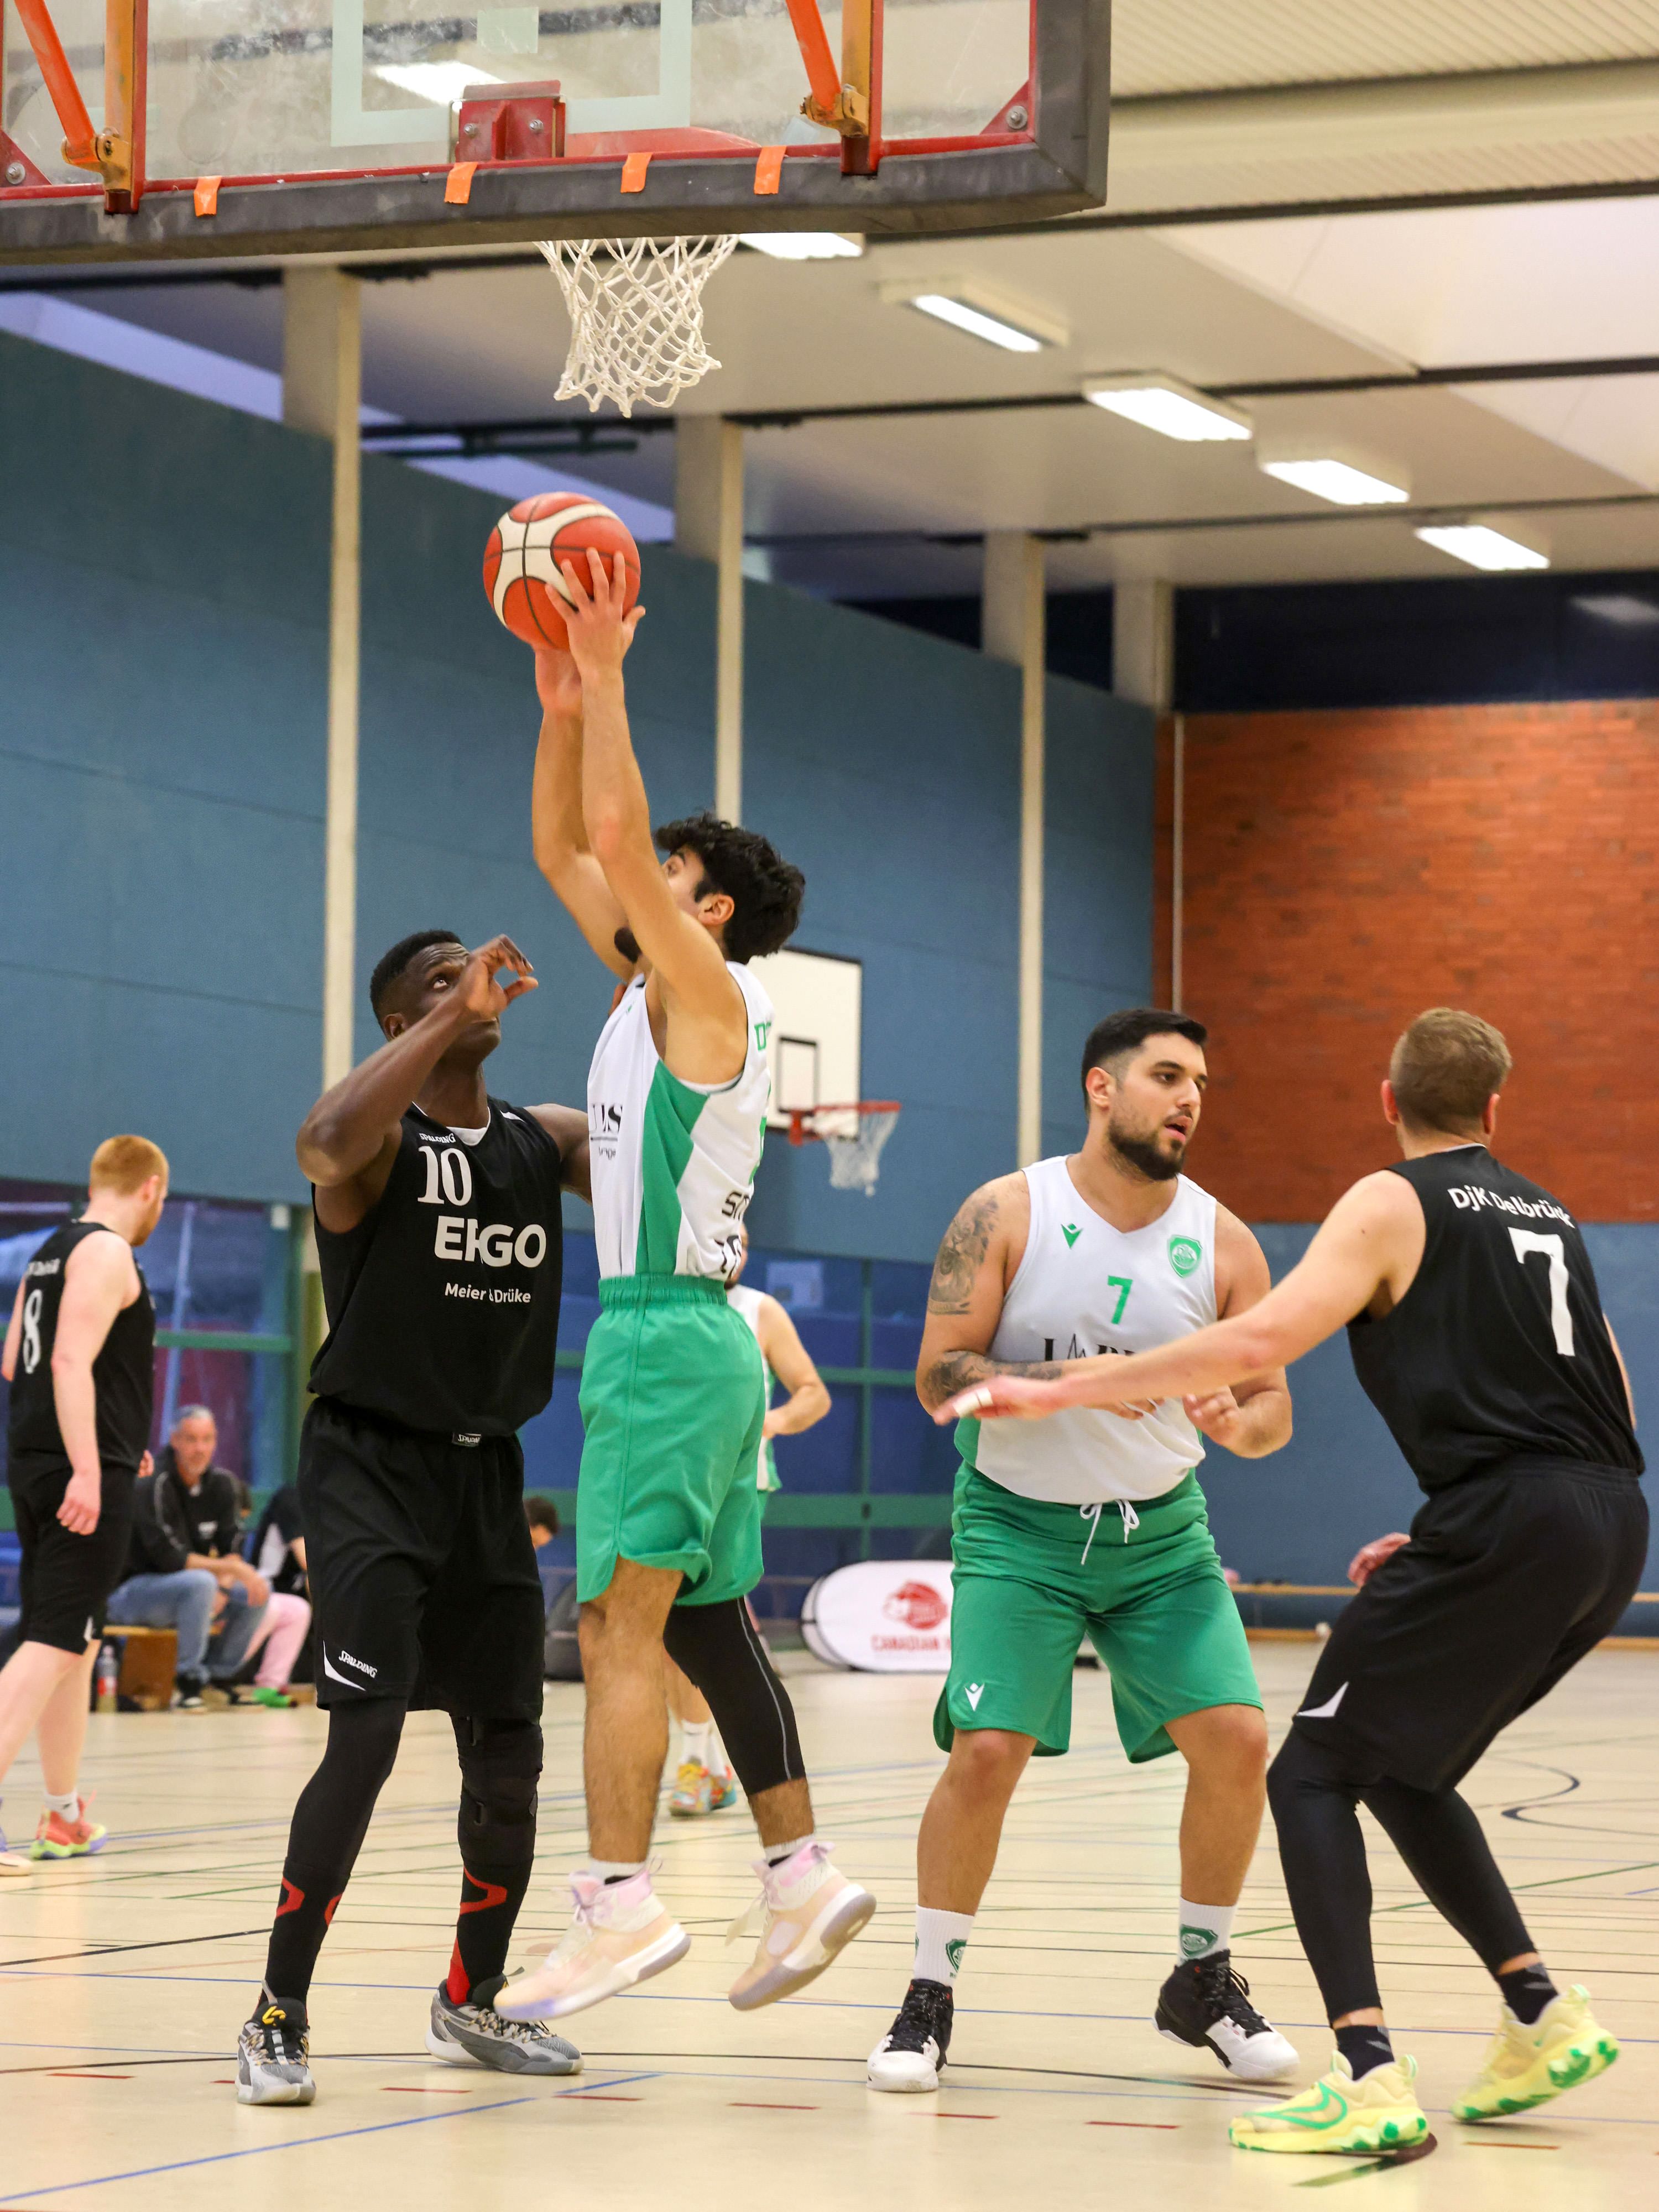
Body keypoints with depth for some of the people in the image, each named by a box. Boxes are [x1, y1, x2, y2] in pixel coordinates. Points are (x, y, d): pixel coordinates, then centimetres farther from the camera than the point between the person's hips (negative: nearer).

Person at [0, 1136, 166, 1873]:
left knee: (77, 1642, 18)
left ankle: (63, 1817, 25)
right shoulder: (107, 1254, -10)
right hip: (84, 1470, -10)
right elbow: (72, 1361, -21)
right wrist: (88, 1469, -26)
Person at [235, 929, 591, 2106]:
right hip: (372, 1467, -6)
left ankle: (470, 2006, 29)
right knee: (368, 1734, -18)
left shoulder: (547, 1140, 8)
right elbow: (328, 1142, -34)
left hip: (487, 1475, 6)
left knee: (509, 1757, 10)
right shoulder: (381, 1137, -10)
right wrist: (456, 1012, -32)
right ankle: (279, 2018, -10)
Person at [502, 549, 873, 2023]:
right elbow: (568, 851, 20)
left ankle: (621, 1900, -18)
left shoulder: (709, 997, -9)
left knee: (622, 1622, -14)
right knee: (703, 1623, 12)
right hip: (669, 1334, 10)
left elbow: (619, 834, -20)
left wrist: (609, 674, -16)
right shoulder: (659, 995, 15)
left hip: (672, 1336, -10)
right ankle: (804, 1874, 15)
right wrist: (564, 704, 10)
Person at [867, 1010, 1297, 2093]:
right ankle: (931, 1996, 1)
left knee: (1236, 1738, -9)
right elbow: (940, 1375, -15)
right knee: (985, 1752, -16)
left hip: (1162, 1532, 3)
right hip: (1020, 1526, -3)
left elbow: (1273, 1405, 0)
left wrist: (1236, 1421, -25)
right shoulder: (1008, 1214, -11)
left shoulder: (1221, 1240, -4)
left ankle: (1204, 1977, 13)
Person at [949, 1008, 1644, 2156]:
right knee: (1404, 1772, 24)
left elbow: (1257, 1342, -12)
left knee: (1314, 1777, -1)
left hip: (1506, 1521, -7)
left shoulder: (1394, 1203, 2)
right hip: (1613, 1522, 7)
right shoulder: (1548, 1214, 24)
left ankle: (1370, 2082, -16)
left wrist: (1062, 1389, -8)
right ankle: (1544, 2018, 18)